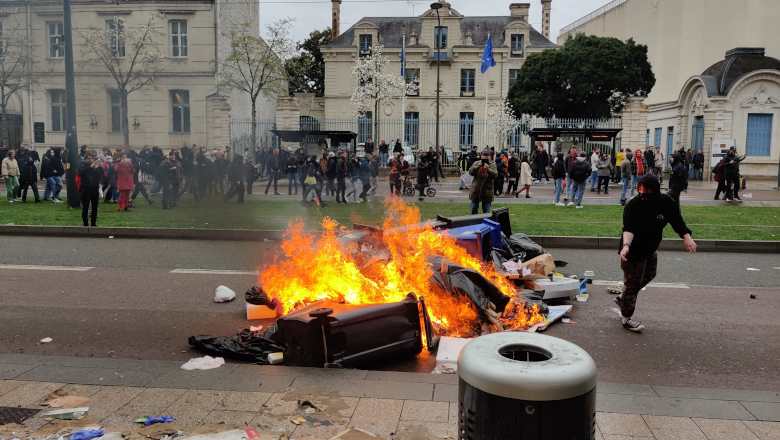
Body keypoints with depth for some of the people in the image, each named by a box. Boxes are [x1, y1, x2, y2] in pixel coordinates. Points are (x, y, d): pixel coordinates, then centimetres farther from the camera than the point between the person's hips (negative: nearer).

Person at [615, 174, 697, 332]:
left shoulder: (665, 202, -8)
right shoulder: (633, 205, -23)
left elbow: (677, 220, 3)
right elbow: (628, 229, -26)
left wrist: (686, 236, -9)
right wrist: (626, 245, -42)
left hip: (651, 249, 7)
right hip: (634, 250, -7)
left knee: (648, 276, 24)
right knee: (633, 282, -1)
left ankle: (623, 298, 44)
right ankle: (627, 318, 13)